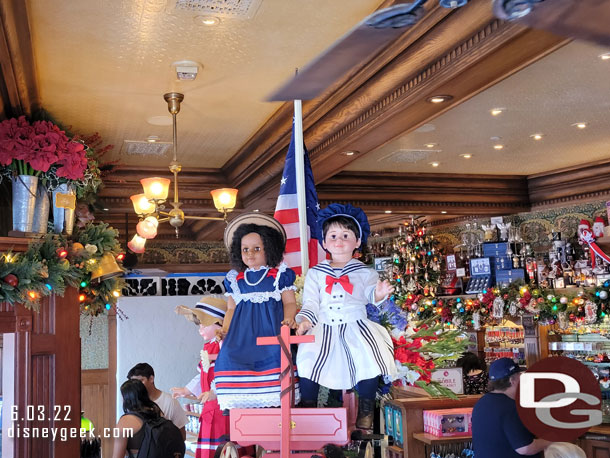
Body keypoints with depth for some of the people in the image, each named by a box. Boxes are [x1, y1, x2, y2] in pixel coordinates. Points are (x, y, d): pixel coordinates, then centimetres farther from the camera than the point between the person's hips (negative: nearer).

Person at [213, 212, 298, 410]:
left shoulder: (280, 274, 7)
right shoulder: (235, 278, 17)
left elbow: (289, 302, 5)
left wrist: (288, 319, -14)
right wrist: (225, 330, 7)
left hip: (270, 325, -3)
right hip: (243, 328, 3)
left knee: (273, 353, -26)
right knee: (229, 355, -18)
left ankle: (275, 400, -18)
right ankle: (240, 405, -13)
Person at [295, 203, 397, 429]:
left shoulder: (364, 272, 10)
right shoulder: (315, 273, 14)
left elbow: (371, 294, -6)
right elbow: (310, 302, 9)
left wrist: (379, 294, -28)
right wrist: (305, 320, -8)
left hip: (355, 326, -1)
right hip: (324, 327, 1)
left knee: (369, 359, -23)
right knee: (307, 358, -18)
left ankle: (366, 411, -2)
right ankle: (307, 410, 2)